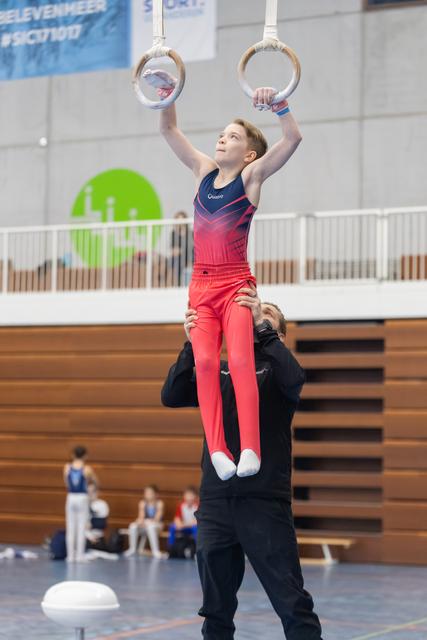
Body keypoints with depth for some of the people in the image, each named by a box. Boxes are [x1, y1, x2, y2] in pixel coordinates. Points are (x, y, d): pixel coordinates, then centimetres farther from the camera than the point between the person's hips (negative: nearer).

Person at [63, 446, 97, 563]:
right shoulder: (87, 469, -9)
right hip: (82, 499, -2)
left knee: (70, 528, 7)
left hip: (71, 498, 2)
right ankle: (79, 556, 1)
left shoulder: (67, 468, -2)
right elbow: (96, 482, 7)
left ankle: (70, 555, 7)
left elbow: (66, 484, 10)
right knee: (81, 529, 2)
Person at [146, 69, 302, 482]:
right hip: (201, 284, 4)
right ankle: (217, 451, -21)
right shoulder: (203, 170, 11)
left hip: (236, 284, -4)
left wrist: (278, 103, -28)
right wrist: (167, 95, -2)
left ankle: (250, 450, -24)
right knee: (204, 361, -14)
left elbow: (292, 140, -13)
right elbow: (168, 131, 14)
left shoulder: (252, 176, -1)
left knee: (240, 360, -19)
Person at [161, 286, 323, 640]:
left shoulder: (275, 368, 5)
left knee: (293, 605, -6)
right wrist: (192, 345, -10)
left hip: (265, 501, -4)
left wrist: (262, 326, -21)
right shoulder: (217, 371, 15)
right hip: (215, 501, 4)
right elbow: (171, 396, 2)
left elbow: (294, 379, -18)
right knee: (216, 610, 11)